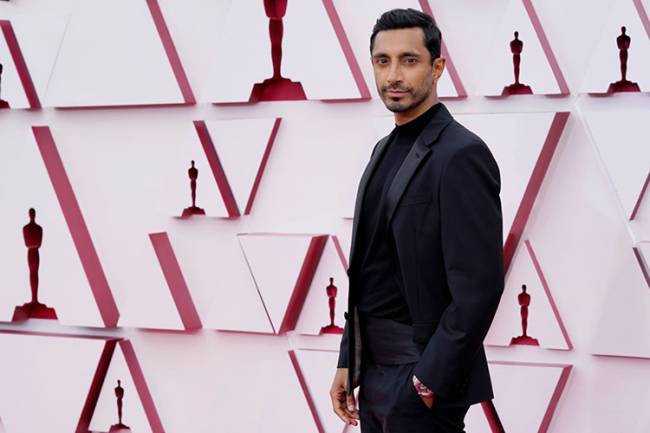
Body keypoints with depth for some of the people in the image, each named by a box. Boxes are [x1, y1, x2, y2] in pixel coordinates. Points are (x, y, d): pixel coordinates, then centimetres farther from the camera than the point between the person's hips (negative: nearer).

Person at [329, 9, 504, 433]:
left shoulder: (462, 155, -15)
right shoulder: (386, 149, 12)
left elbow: (478, 288, -21)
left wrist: (428, 383, -19)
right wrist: (348, 362, 11)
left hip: (422, 376, -8)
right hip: (374, 371, 8)